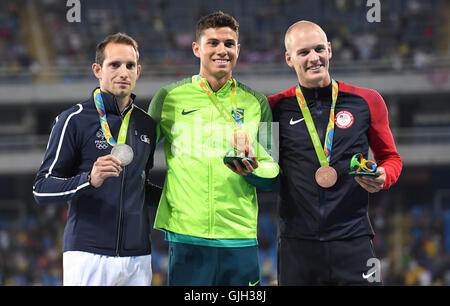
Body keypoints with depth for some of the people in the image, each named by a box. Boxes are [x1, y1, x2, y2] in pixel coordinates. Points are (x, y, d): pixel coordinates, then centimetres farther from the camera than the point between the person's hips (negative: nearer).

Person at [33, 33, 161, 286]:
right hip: (88, 255, -5)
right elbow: (42, 189, -6)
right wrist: (90, 180, -21)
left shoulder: (147, 125, 15)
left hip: (138, 257, 5)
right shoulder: (75, 120, -2)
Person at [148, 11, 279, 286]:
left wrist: (251, 171, -9)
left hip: (241, 237, 2)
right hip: (186, 235, -2)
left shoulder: (256, 103, 11)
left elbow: (274, 175, 12)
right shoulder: (169, 97, 5)